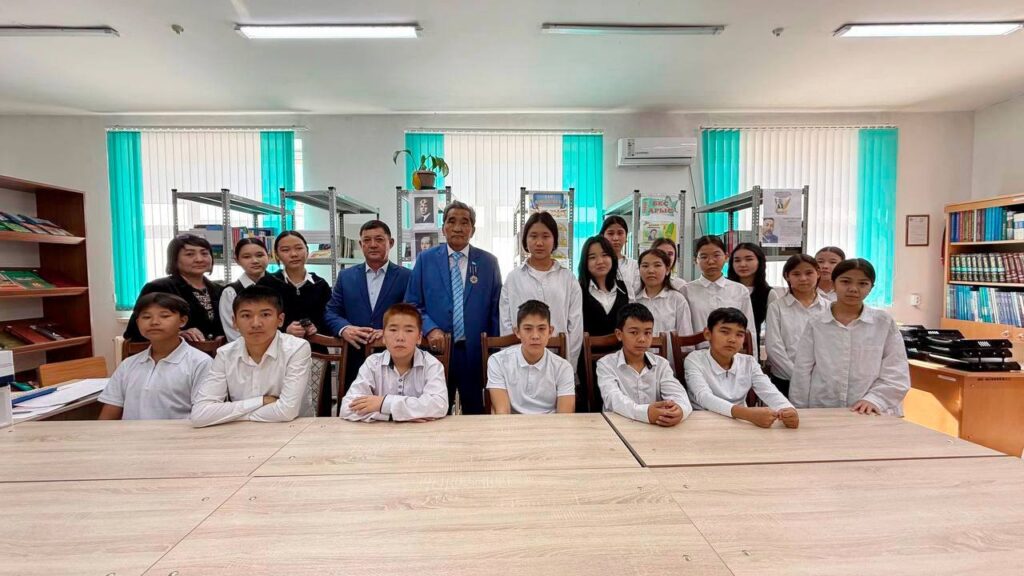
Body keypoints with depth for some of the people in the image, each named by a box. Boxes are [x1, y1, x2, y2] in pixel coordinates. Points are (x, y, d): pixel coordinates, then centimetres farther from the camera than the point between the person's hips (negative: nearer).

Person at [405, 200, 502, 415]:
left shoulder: (489, 262, 4)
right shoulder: (425, 259, 4)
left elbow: (495, 309, 5)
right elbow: (412, 304, 4)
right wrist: (430, 329, -12)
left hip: (476, 351, 0)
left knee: (475, 413, 11)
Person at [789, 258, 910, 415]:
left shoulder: (884, 323, 0)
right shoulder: (816, 324, -2)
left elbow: (897, 373, -2)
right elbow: (802, 373, -1)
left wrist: (874, 399, -16)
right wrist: (800, 414, -1)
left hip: (870, 415, 0)